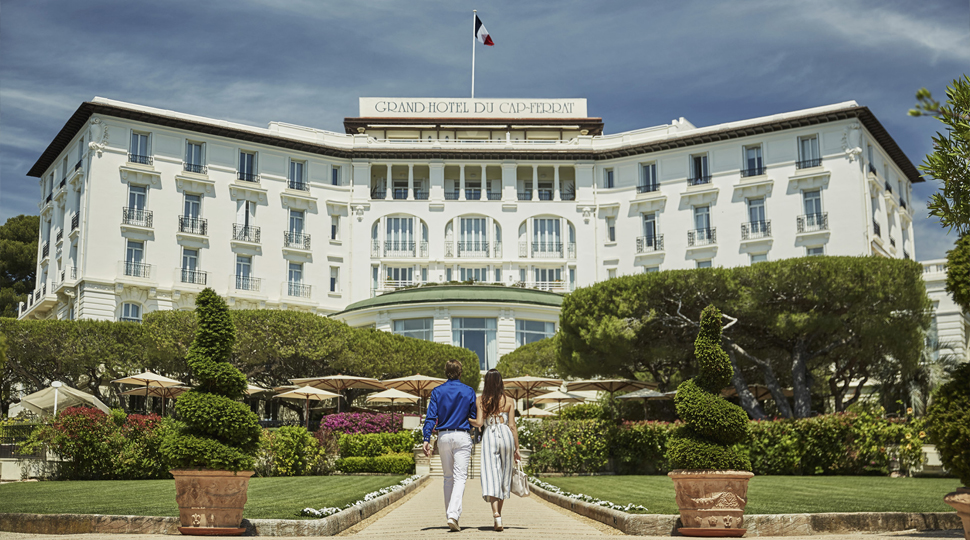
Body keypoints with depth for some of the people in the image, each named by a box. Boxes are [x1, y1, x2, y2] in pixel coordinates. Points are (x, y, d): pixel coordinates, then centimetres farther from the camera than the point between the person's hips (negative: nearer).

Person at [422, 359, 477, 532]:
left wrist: (426, 439, -7)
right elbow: (474, 417, 4)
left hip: (444, 436, 2)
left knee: (448, 477, 13)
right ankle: (453, 515, -21)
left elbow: (431, 417, -5)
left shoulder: (437, 392, 2)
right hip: (462, 436, -2)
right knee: (460, 477, -5)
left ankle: (449, 515, 17)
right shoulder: (469, 391, 1)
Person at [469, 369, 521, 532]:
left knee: (491, 475, -8)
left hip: (489, 436, -1)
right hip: (506, 435, 1)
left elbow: (479, 423, -7)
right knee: (504, 476, 14)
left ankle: (496, 515, -25)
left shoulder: (480, 401, 3)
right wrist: (516, 449, 8)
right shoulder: (509, 401, 4)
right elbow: (512, 426, 3)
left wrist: (467, 419, 9)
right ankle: (498, 514, 23)